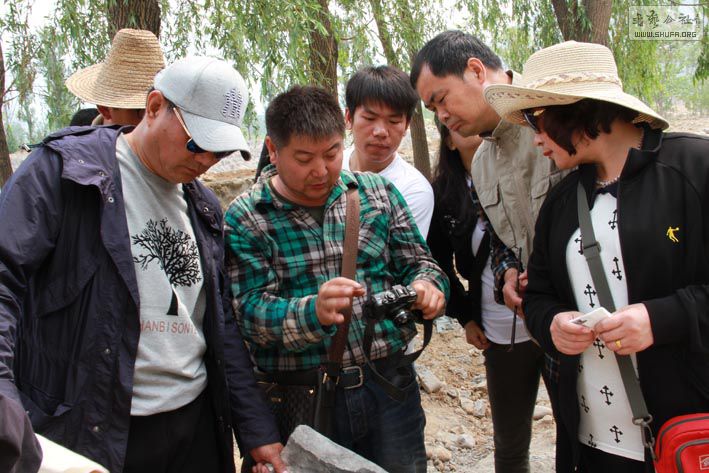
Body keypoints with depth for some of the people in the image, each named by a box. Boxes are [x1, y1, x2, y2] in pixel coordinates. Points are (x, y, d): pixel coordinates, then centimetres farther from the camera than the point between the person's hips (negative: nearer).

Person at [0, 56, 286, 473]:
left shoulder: (204, 207, 12)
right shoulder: (63, 170, -6)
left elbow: (222, 326, 13)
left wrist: (256, 430, 9)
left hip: (198, 422, 6)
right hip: (89, 430, -5)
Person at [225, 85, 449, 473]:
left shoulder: (378, 193, 6)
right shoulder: (244, 218, -4)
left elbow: (417, 261, 11)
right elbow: (250, 312, -12)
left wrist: (428, 286, -13)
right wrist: (314, 312, -31)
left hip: (389, 385, 3)